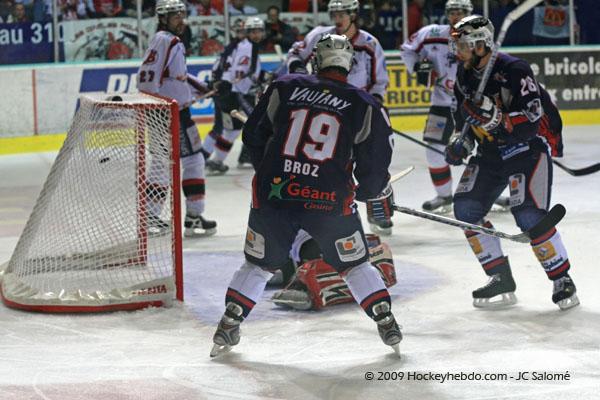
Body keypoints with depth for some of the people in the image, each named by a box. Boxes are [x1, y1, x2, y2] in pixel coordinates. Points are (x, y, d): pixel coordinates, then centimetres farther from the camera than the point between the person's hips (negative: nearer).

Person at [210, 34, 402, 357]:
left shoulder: (284, 88, 7)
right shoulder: (365, 106, 3)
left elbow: (253, 136, 15)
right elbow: (374, 167, 4)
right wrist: (373, 191, 26)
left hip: (273, 194, 1)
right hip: (330, 202, -1)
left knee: (258, 264, 20)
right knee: (354, 265, 19)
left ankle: (228, 326, 17)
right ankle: (387, 325, 14)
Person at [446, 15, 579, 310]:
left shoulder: (514, 71, -24)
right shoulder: (465, 74, 1)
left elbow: (530, 123, -30)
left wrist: (494, 117, -40)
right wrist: (461, 141, 4)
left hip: (530, 147, -8)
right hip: (490, 151, 8)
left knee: (528, 215, -20)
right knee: (466, 207, -3)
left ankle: (562, 280, -3)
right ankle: (501, 280, 5)